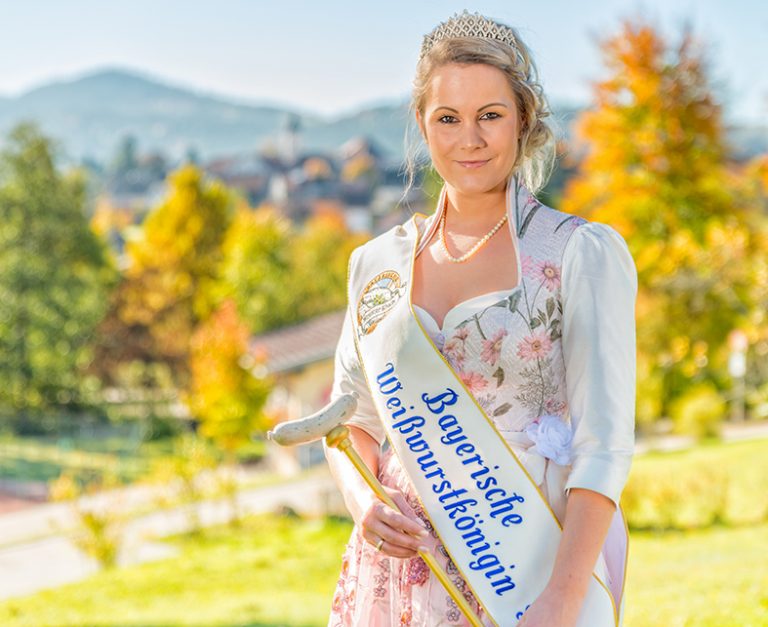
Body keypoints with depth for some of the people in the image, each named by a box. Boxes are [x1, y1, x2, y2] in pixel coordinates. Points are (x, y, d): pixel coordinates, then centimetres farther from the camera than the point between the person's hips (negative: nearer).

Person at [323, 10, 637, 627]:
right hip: (404, 570, 3)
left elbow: (604, 444, -12)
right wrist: (364, 503, -6)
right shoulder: (378, 262, 8)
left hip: (531, 575, -3)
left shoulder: (584, 253, -5)